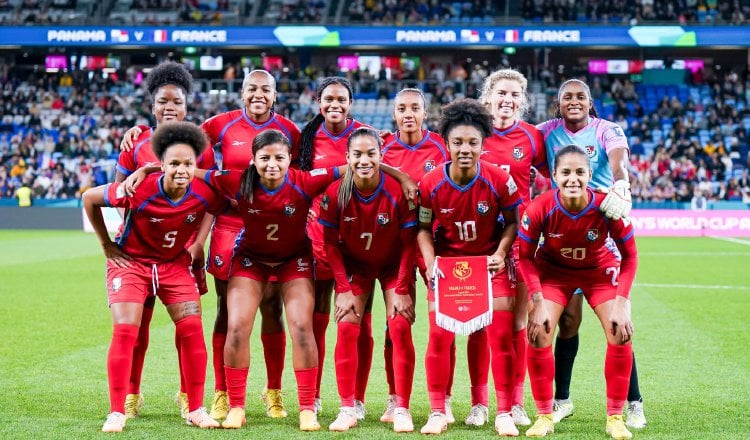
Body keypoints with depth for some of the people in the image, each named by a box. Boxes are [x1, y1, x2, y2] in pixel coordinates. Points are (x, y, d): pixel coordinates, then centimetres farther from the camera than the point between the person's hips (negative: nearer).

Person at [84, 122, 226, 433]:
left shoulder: (204, 194, -20)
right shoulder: (140, 190, -28)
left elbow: (226, 209, 4)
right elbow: (89, 198, -12)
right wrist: (107, 246, -7)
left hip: (176, 264, 3)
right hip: (130, 262, -3)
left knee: (192, 329, -5)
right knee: (125, 331, -13)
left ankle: (195, 409, 8)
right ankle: (117, 412, -3)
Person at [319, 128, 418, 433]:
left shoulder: (399, 190, -24)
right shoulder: (335, 193, -20)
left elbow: (408, 243, -15)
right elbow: (330, 243, -10)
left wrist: (402, 290, -16)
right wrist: (343, 289, -13)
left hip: (394, 265, -1)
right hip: (353, 265, 1)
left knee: (400, 328, -10)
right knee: (346, 328, -9)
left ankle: (401, 410, -1)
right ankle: (347, 409, -2)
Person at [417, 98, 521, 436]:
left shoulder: (499, 180, -19)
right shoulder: (430, 184, -17)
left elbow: (512, 221, -4)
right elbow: (423, 228, -3)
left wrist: (500, 253, -18)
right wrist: (430, 263, -17)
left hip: (490, 260, 0)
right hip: (447, 260, 1)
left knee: (501, 334, -7)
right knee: (440, 335, -5)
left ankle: (504, 414, 4)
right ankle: (438, 412, 8)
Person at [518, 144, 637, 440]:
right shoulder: (540, 208, -30)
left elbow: (629, 255, -15)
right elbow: (526, 255, -15)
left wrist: (620, 302, -22)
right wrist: (538, 303, -23)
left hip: (600, 271, 0)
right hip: (553, 270, 0)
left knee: (621, 334, -13)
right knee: (538, 335, -15)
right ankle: (544, 416, 3)